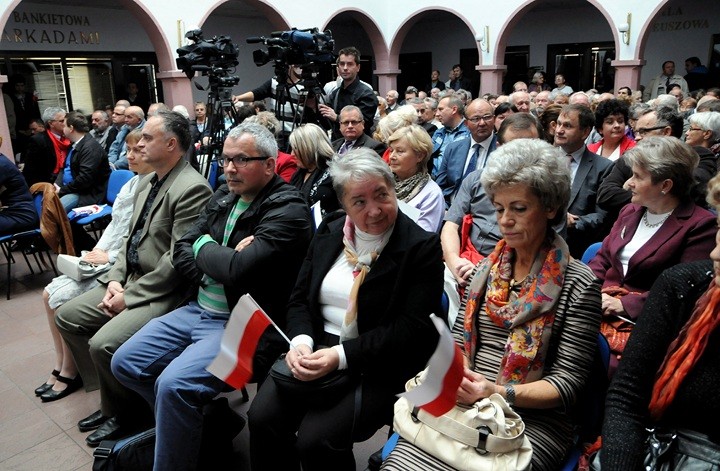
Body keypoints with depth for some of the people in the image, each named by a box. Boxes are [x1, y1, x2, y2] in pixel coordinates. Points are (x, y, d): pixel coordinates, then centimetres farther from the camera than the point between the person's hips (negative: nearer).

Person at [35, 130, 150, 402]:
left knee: (63, 299, -14)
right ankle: (60, 365, 13)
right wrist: (97, 252, 2)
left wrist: (109, 257, -15)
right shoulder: (132, 184, 10)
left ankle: (69, 373, 5)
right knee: (50, 293, 3)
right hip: (106, 259, 9)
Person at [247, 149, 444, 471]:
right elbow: (300, 298, 10)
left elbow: (412, 329, -15)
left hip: (378, 365, -5)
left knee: (316, 440, -23)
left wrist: (341, 355, -22)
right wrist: (301, 341, -12)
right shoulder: (328, 235, 8)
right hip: (315, 350, 5)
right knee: (262, 418, -14)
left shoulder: (422, 248, -9)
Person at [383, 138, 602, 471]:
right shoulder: (488, 267, 11)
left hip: (533, 419, -3)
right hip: (465, 406, 4)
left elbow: (568, 381, -7)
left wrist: (499, 393, -21)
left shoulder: (579, 284, -5)